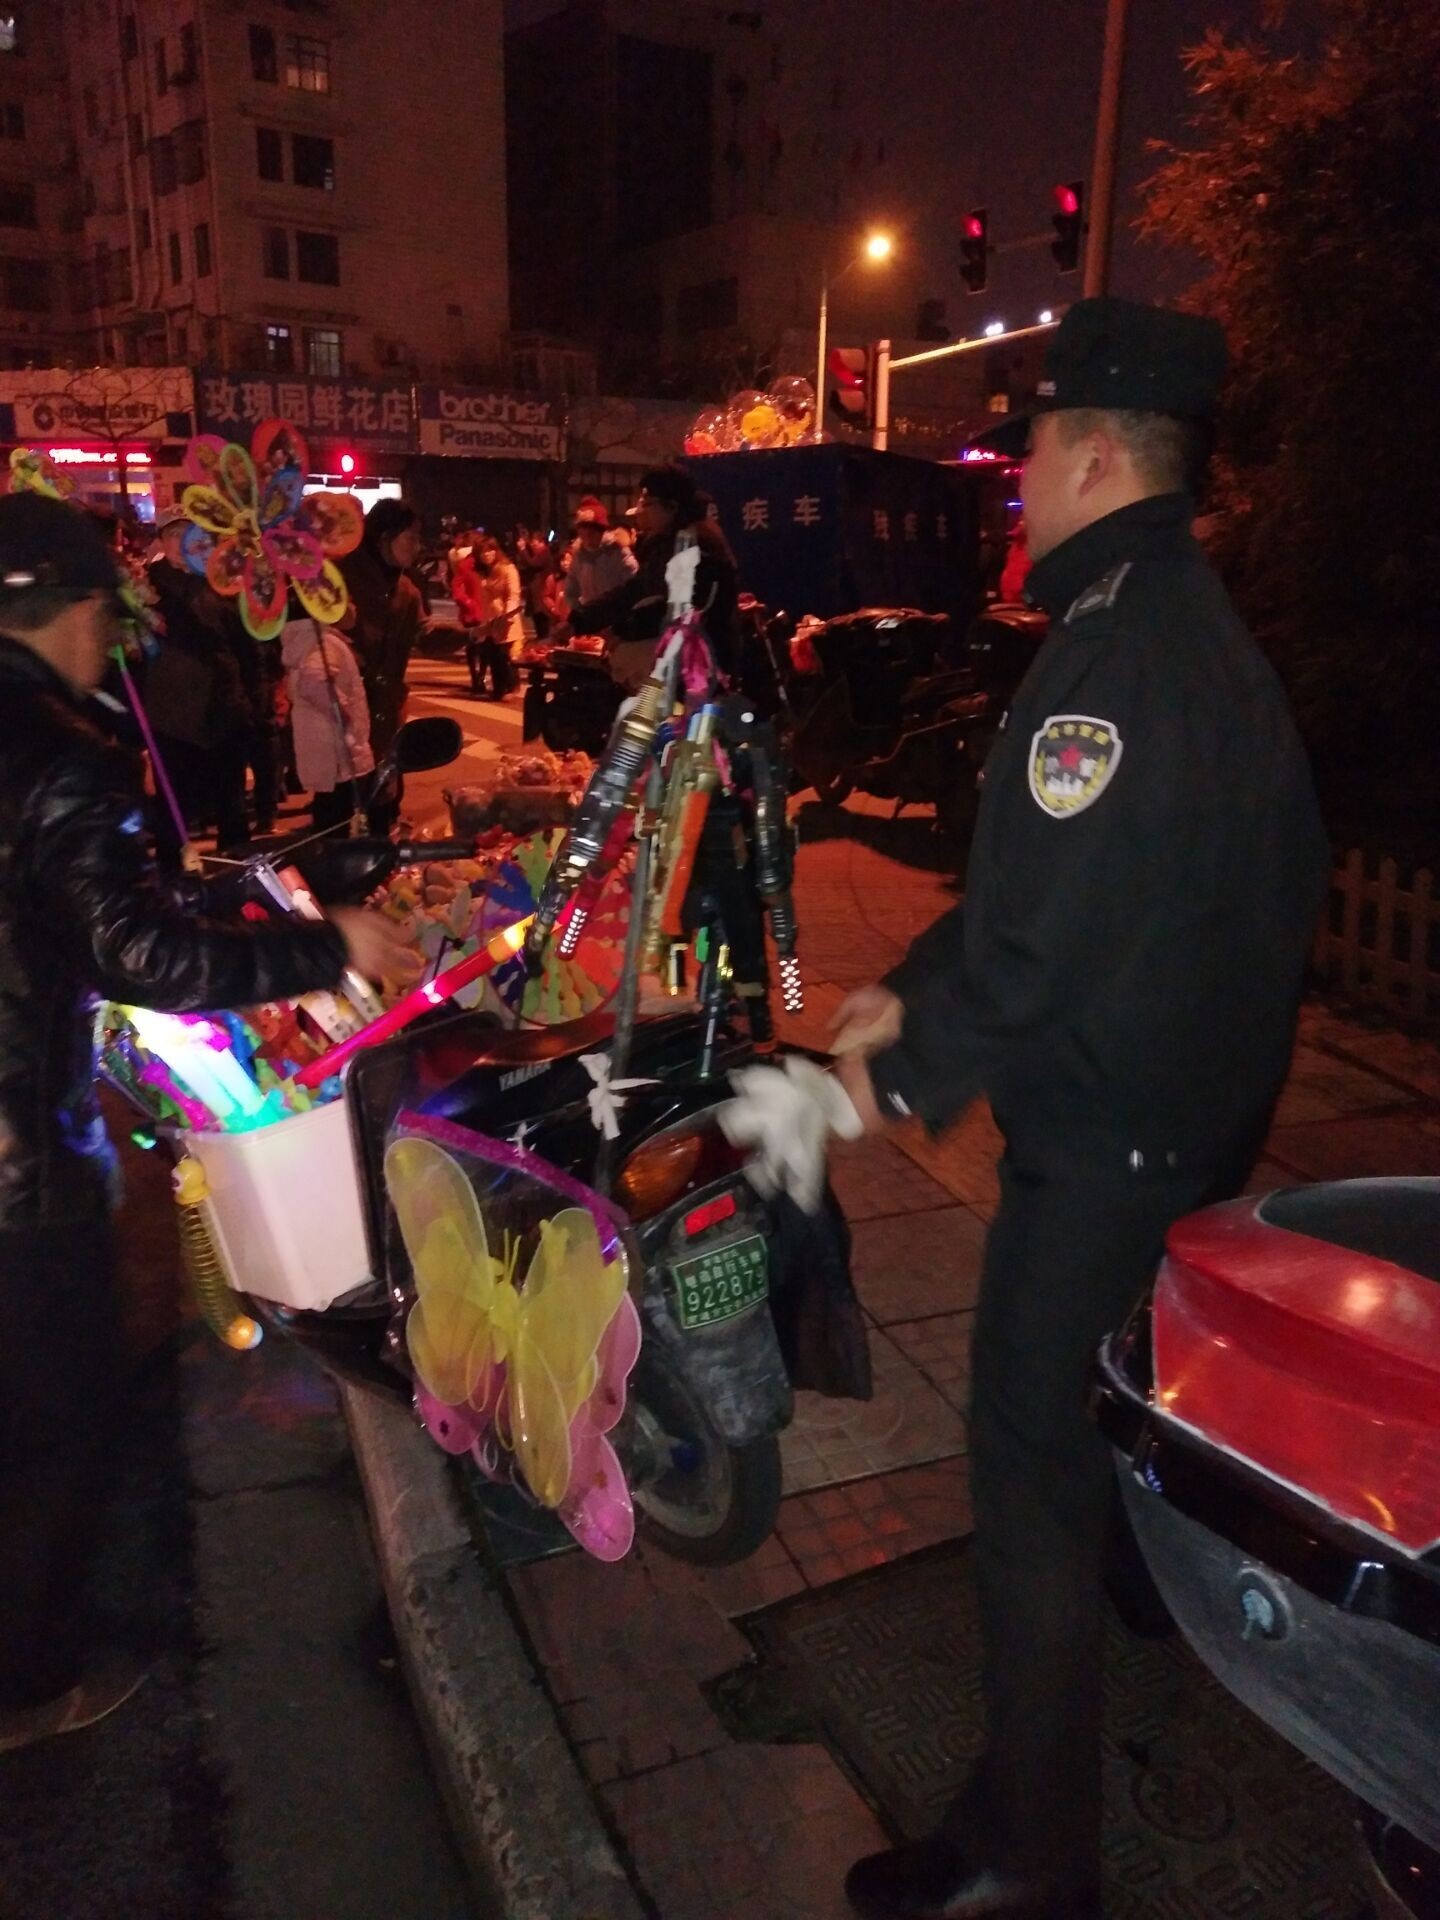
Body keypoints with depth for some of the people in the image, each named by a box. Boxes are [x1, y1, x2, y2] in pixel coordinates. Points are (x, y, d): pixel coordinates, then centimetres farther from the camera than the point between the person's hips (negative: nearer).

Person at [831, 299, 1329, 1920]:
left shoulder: (1118, 653, -22)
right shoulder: (1196, 625, 12)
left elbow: (1043, 936, -25)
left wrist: (910, 1073, -9)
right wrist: (911, 992, 7)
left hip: (1102, 1148, -10)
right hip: (1192, 1120, 10)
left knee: (1035, 1483, 3)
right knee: (1085, 1455, 23)